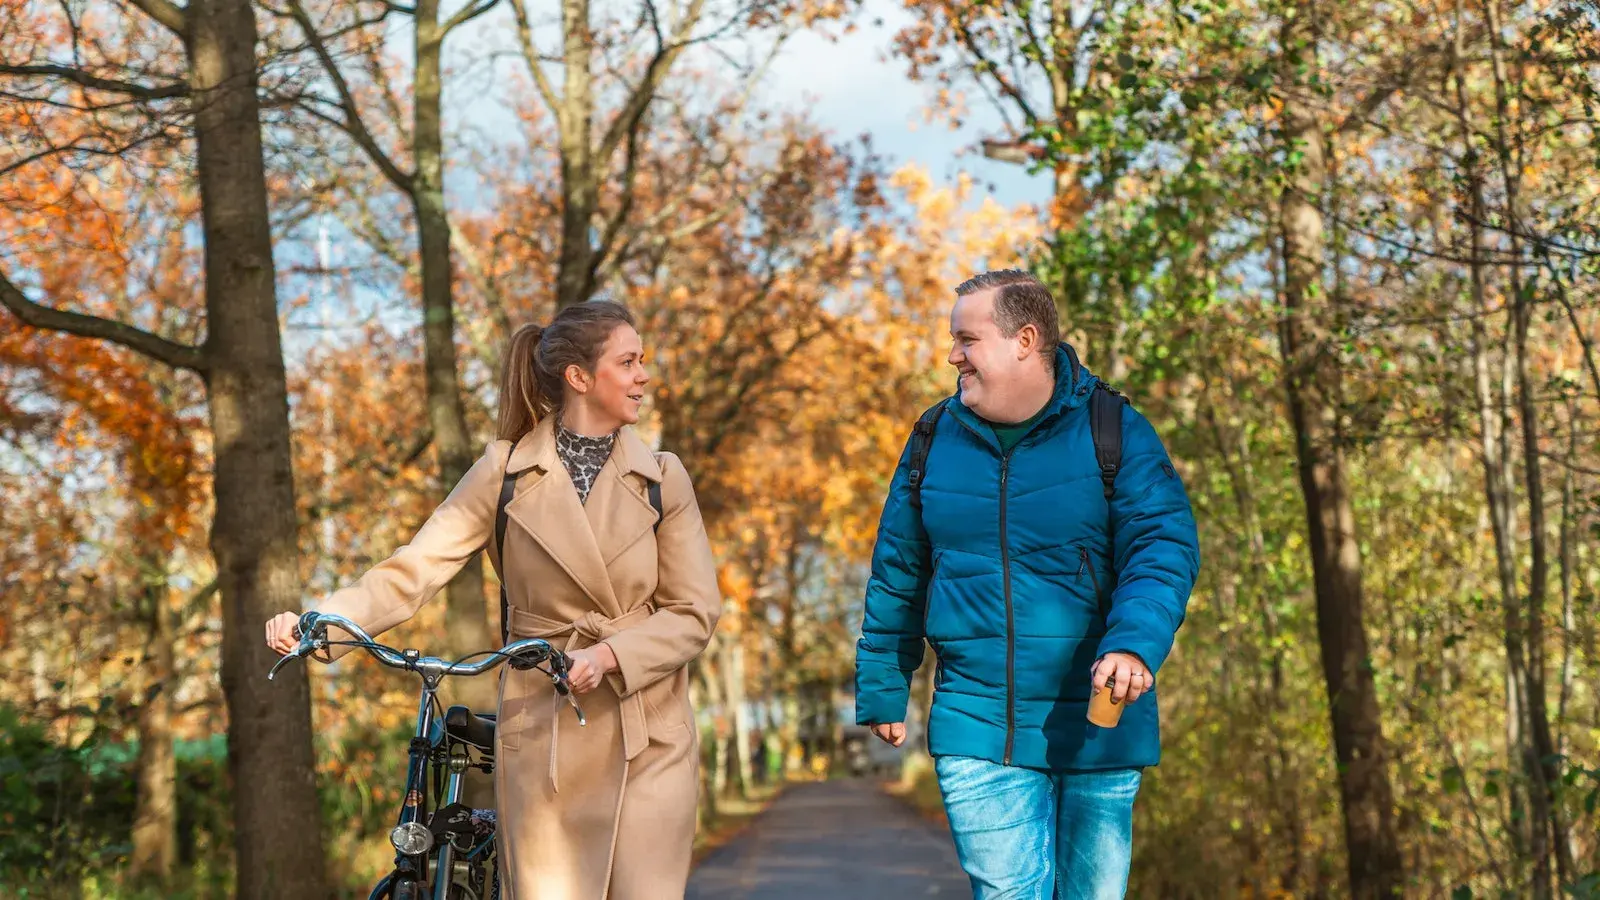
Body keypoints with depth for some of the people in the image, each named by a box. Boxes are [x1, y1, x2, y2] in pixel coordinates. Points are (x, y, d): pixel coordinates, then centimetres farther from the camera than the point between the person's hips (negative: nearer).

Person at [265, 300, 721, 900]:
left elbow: (695, 613, 0)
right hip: (543, 733, 0)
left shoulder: (663, 478, 2)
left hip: (648, 736, 1)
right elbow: (413, 570, -9)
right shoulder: (506, 472, 0)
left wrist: (610, 655, -18)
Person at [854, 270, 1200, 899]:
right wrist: (881, 691, 17)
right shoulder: (936, 439, 6)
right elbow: (896, 576, 13)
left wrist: (1135, 645, -30)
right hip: (976, 727, 1)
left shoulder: (1115, 433, -3)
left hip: (1095, 726, -1)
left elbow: (1164, 548, -12)